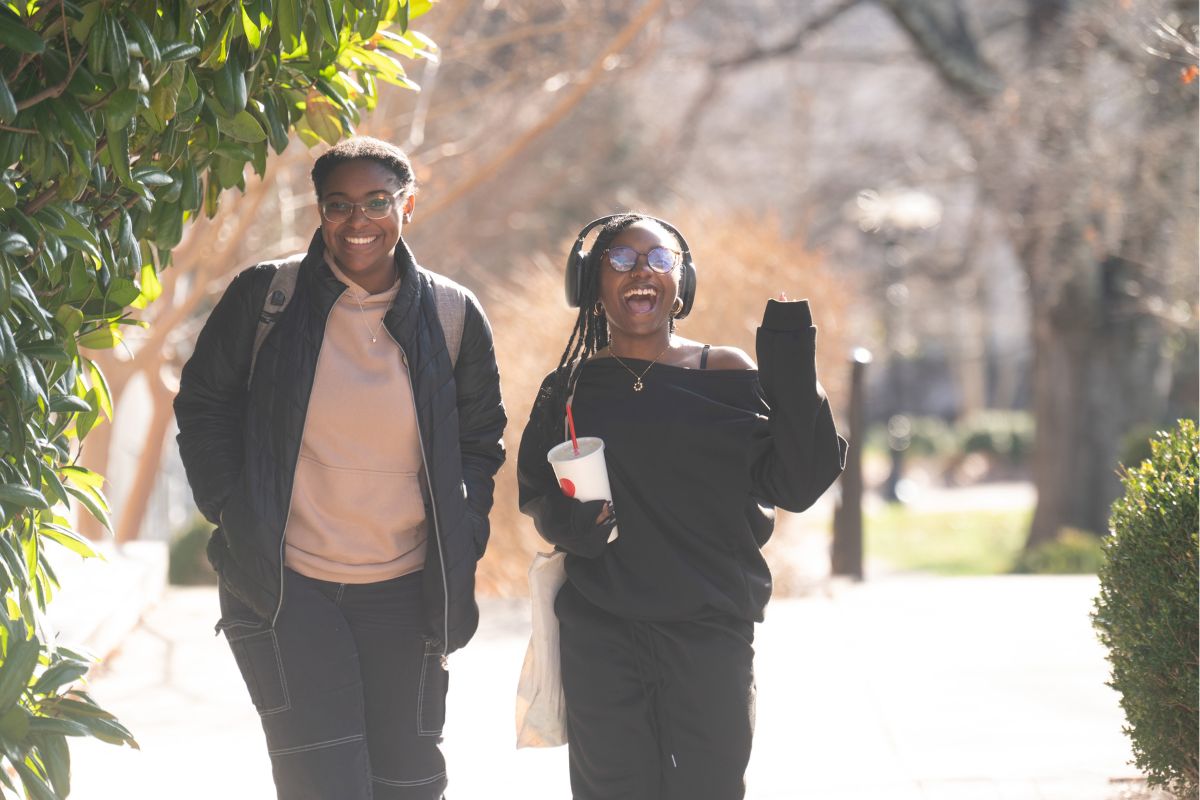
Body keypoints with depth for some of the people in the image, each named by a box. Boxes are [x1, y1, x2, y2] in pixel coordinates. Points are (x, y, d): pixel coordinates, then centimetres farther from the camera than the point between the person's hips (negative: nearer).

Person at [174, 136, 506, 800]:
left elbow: (479, 440, 15)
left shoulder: (452, 314, 3)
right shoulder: (265, 296, -3)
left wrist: (459, 542, 5)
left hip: (405, 592, 2)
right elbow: (202, 407, 8)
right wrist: (233, 513, -2)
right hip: (284, 585, -2)